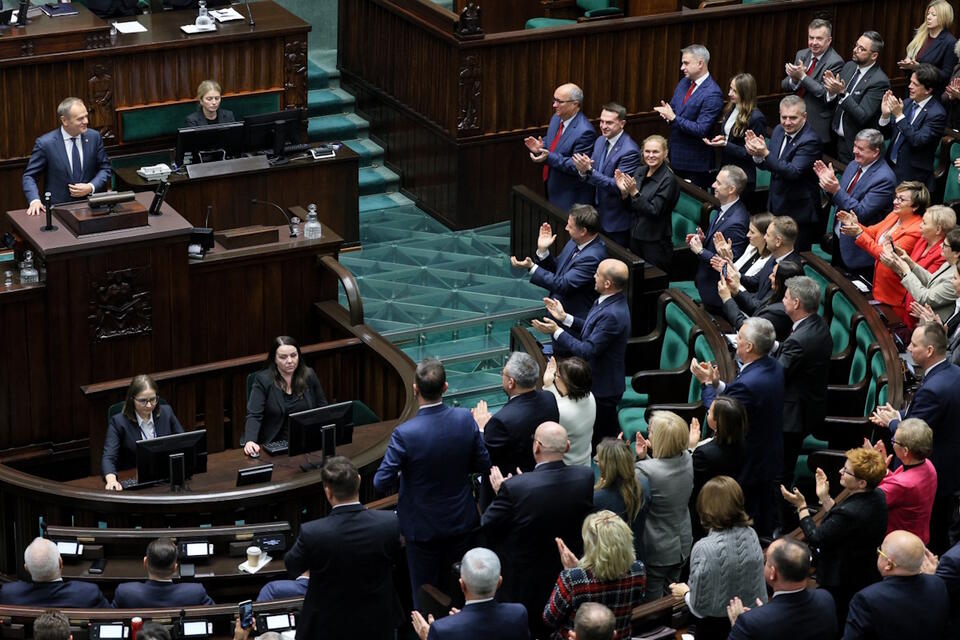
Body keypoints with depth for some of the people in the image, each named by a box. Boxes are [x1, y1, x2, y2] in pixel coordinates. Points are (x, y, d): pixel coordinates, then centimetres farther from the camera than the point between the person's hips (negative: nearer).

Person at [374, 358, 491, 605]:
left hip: (423, 527, -4)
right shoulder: (465, 420, -15)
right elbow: (483, 465, -3)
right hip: (461, 521, 4)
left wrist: (402, 475, 2)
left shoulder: (404, 434, -26)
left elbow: (381, 484, -20)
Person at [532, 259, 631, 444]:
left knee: (601, 437, 5)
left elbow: (588, 351, -29)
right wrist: (564, 317, 6)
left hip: (603, 387, -10)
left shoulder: (613, 314, -32)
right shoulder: (609, 301, 0)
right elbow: (593, 329, 13)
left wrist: (556, 332, -24)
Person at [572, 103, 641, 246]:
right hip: (599, 214, 7)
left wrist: (589, 170, -34)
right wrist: (583, 171, -18)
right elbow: (591, 178, 7)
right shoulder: (600, 141, 4)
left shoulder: (629, 151, -22)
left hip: (617, 220, -7)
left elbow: (618, 186, -26)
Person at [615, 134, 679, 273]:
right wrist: (624, 191, -9)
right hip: (636, 236, 7)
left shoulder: (668, 179, -15)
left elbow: (654, 211, -21)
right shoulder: (640, 171, 5)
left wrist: (634, 192, -28)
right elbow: (630, 207, 10)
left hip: (656, 243, -7)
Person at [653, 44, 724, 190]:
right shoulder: (684, 83, 8)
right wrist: (667, 112, -4)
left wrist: (673, 118, -21)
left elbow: (701, 130, -22)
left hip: (694, 161, -7)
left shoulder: (712, 94, -18)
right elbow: (673, 108, 20)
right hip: (675, 155, 8)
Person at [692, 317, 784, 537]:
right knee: (765, 517, 25)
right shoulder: (773, 366, -5)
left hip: (748, 466, -9)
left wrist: (706, 383, -13)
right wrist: (717, 383, -5)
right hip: (770, 458, 9)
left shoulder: (748, 383, -35)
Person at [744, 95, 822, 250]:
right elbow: (766, 165, 7)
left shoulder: (810, 141, -22)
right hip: (776, 208, 8)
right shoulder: (779, 130, 3)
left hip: (798, 211, -7)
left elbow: (793, 172, -30)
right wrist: (757, 155, -17)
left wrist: (766, 154, -37)